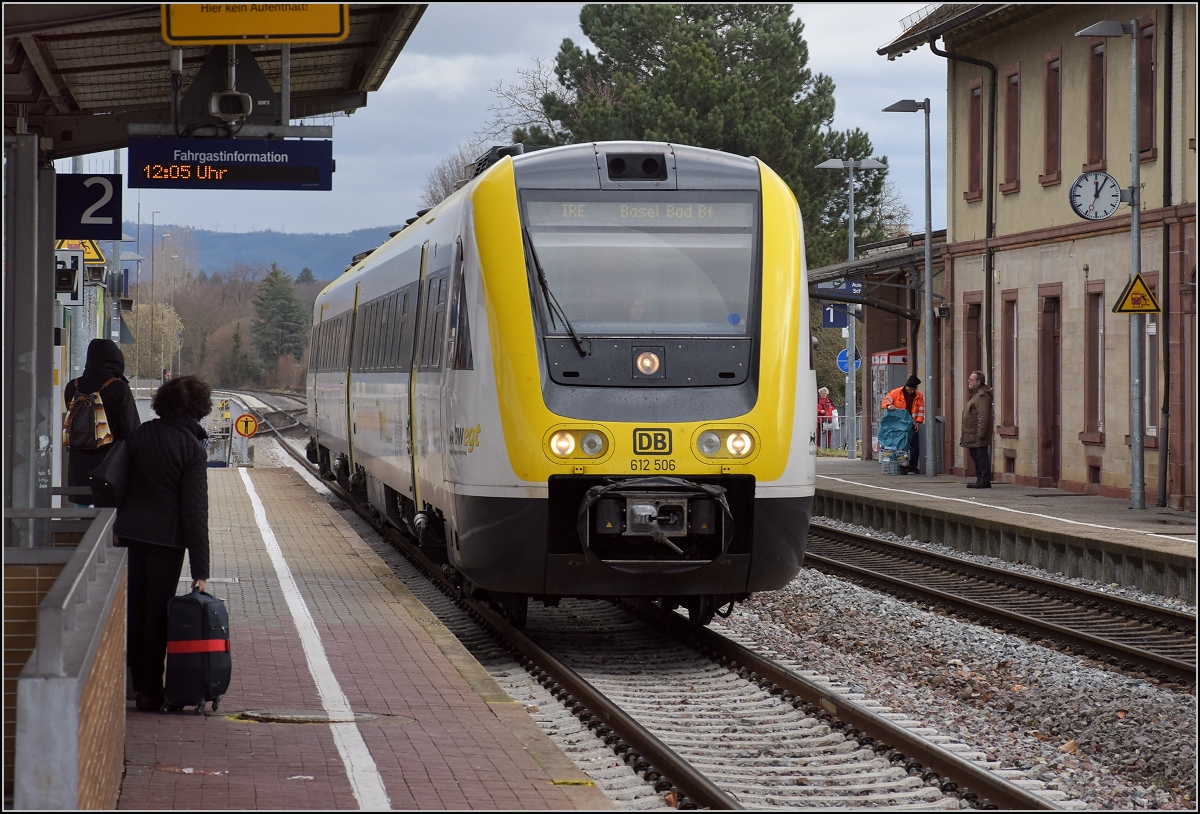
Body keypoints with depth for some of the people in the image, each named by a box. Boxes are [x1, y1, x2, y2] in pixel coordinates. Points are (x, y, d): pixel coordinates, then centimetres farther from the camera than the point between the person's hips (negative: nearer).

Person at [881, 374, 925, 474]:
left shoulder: (919, 396, 5)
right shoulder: (896, 393, -2)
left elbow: (921, 410, 7)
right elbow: (885, 401, -5)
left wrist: (918, 421, -5)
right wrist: (889, 406, -27)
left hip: (912, 425, 2)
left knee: (914, 445, -1)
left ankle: (913, 467, 7)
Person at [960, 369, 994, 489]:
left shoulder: (982, 396, -15)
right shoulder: (974, 394, 18)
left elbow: (983, 417, -22)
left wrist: (981, 433, -25)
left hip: (978, 435, -11)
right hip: (972, 435, 11)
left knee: (982, 457, -7)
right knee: (976, 457, 13)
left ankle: (985, 481, -5)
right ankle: (980, 480, 18)